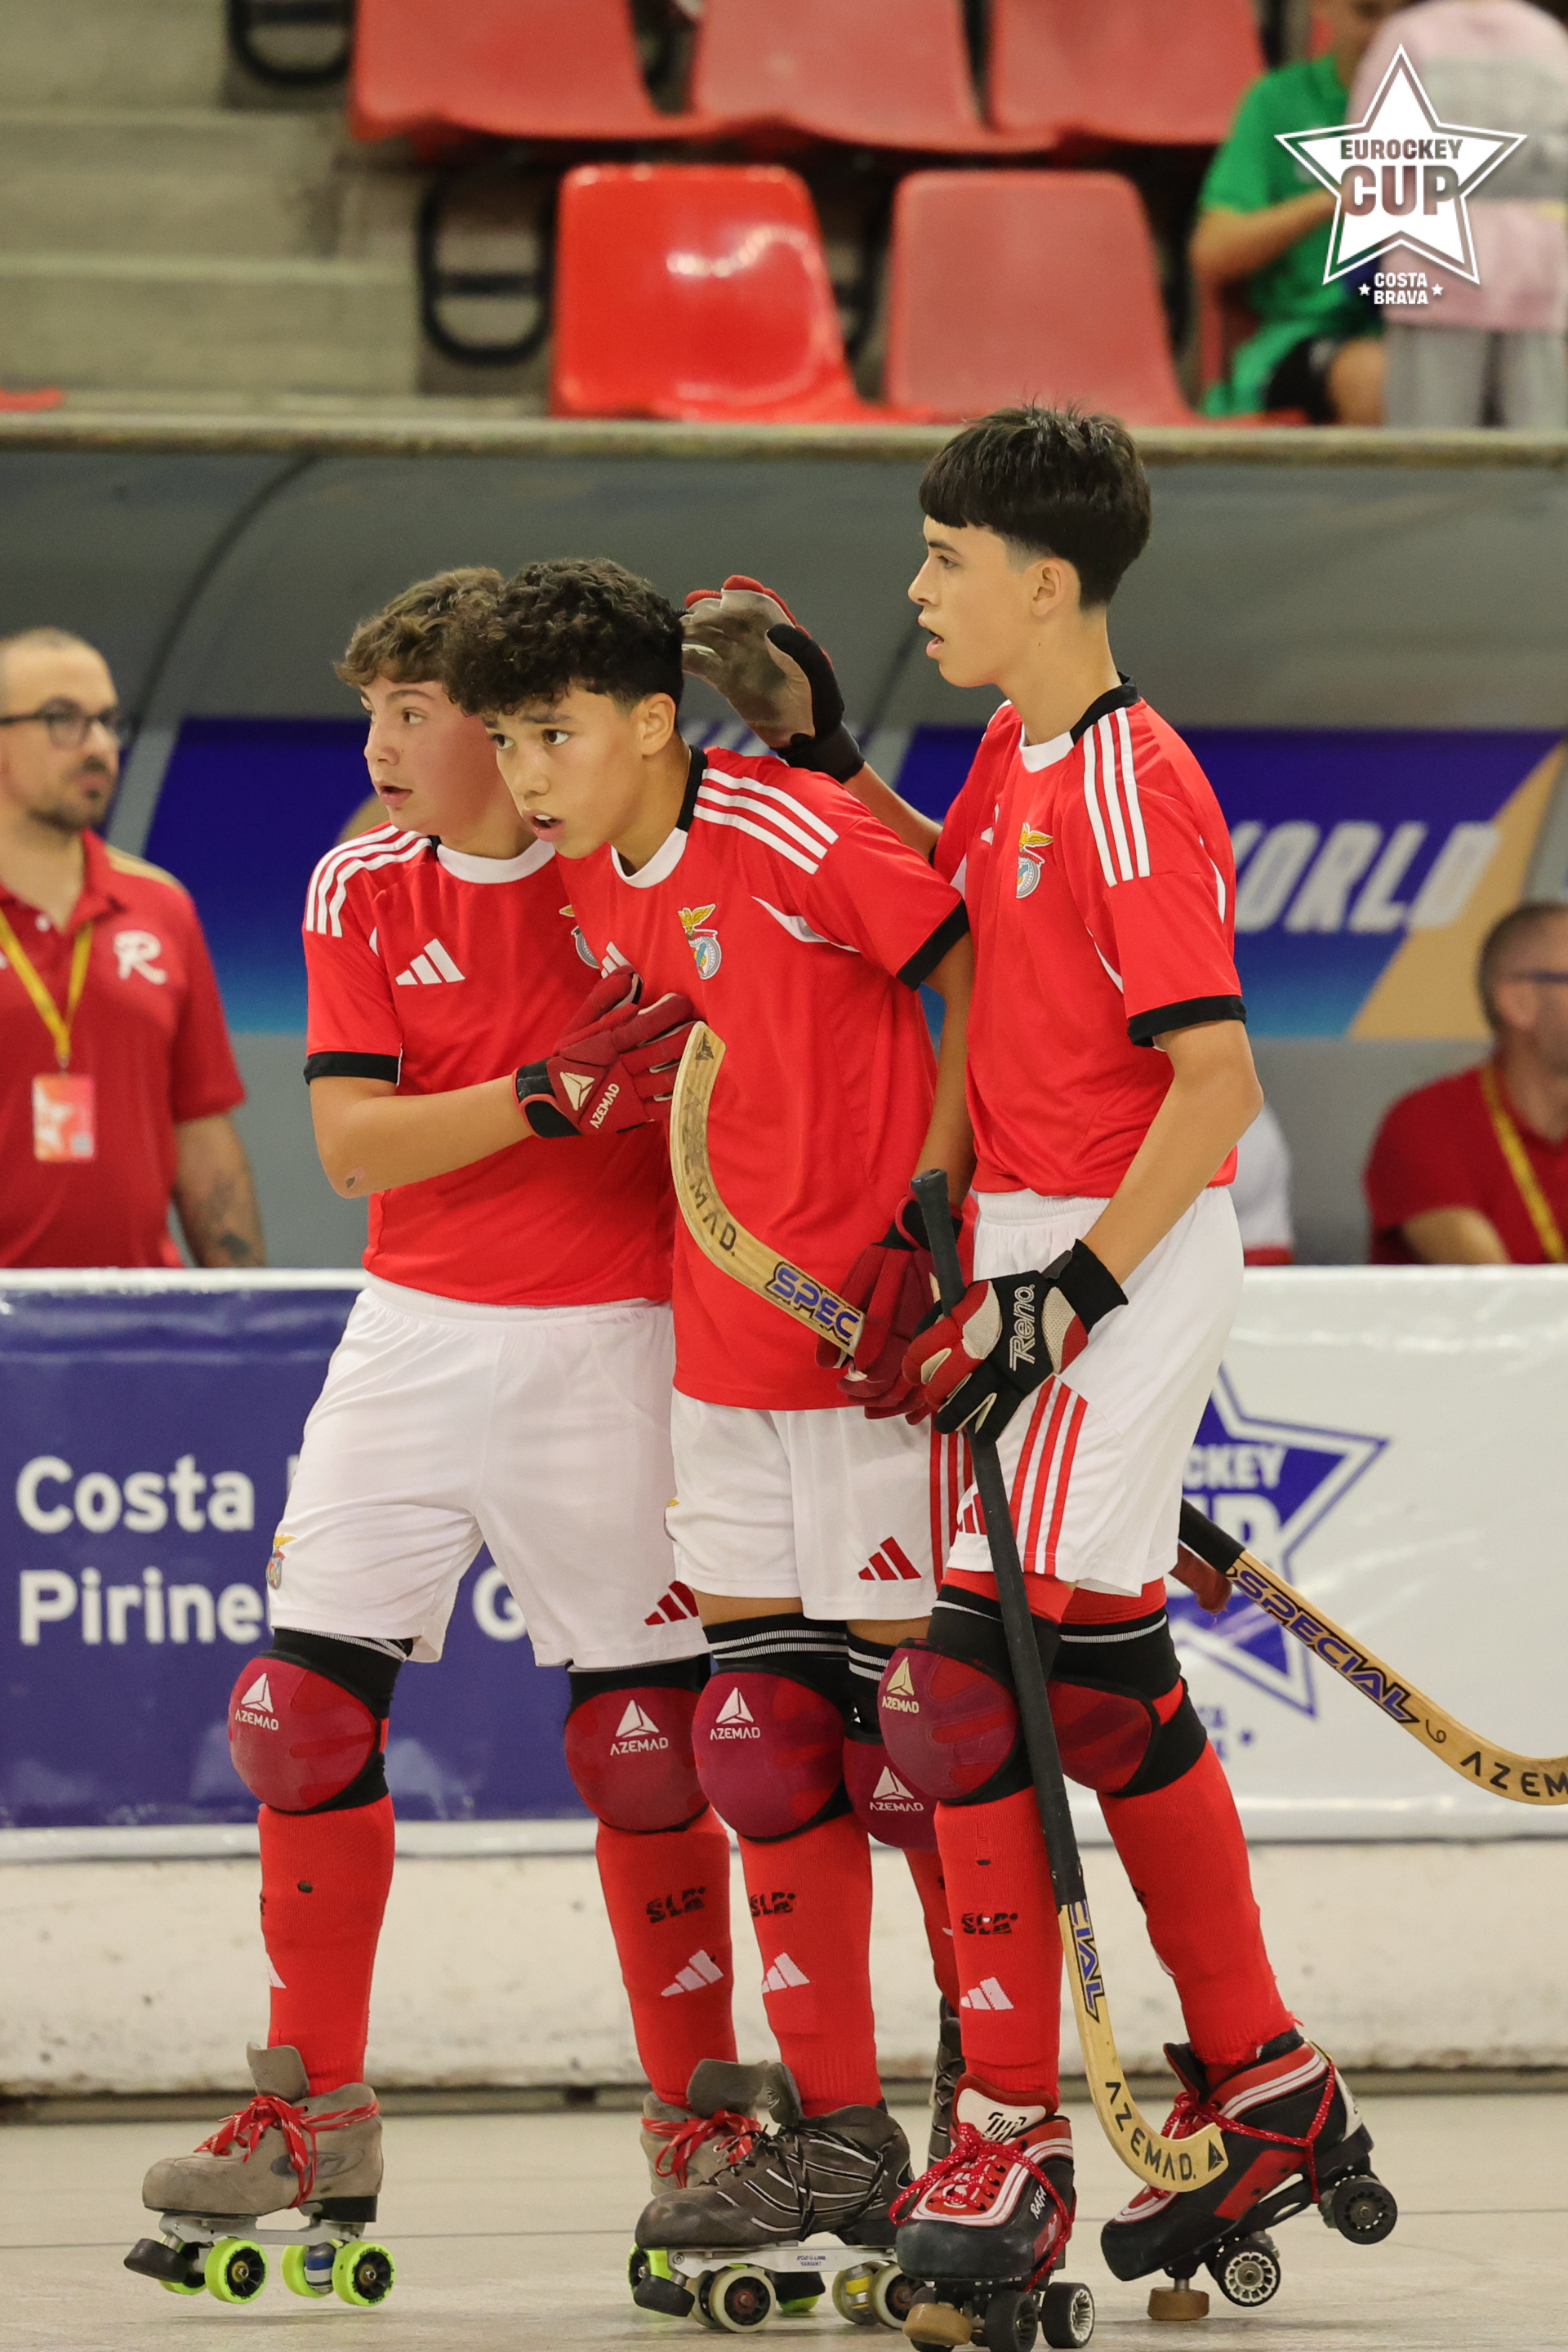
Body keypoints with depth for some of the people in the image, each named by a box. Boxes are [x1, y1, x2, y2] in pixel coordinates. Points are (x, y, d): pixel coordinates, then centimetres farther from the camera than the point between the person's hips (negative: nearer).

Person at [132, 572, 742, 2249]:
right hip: (414, 1338, 3)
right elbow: (353, 1145, -7)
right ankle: (316, 2110, 12)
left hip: (605, 1350, -3)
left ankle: (696, 2112, 12)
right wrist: (552, 1092, -21)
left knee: (644, 1739, -2)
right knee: (303, 1710, -1)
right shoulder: (363, 891, 2)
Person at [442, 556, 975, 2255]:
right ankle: (832, 2129, 14)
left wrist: (932, 1198, -17)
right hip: (725, 1338, 8)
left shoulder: (794, 835, -16)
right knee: (760, 1732, 7)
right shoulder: (597, 893, 8)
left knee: (911, 1725, -3)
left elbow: (986, 974, -15)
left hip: (881, 1329, -8)